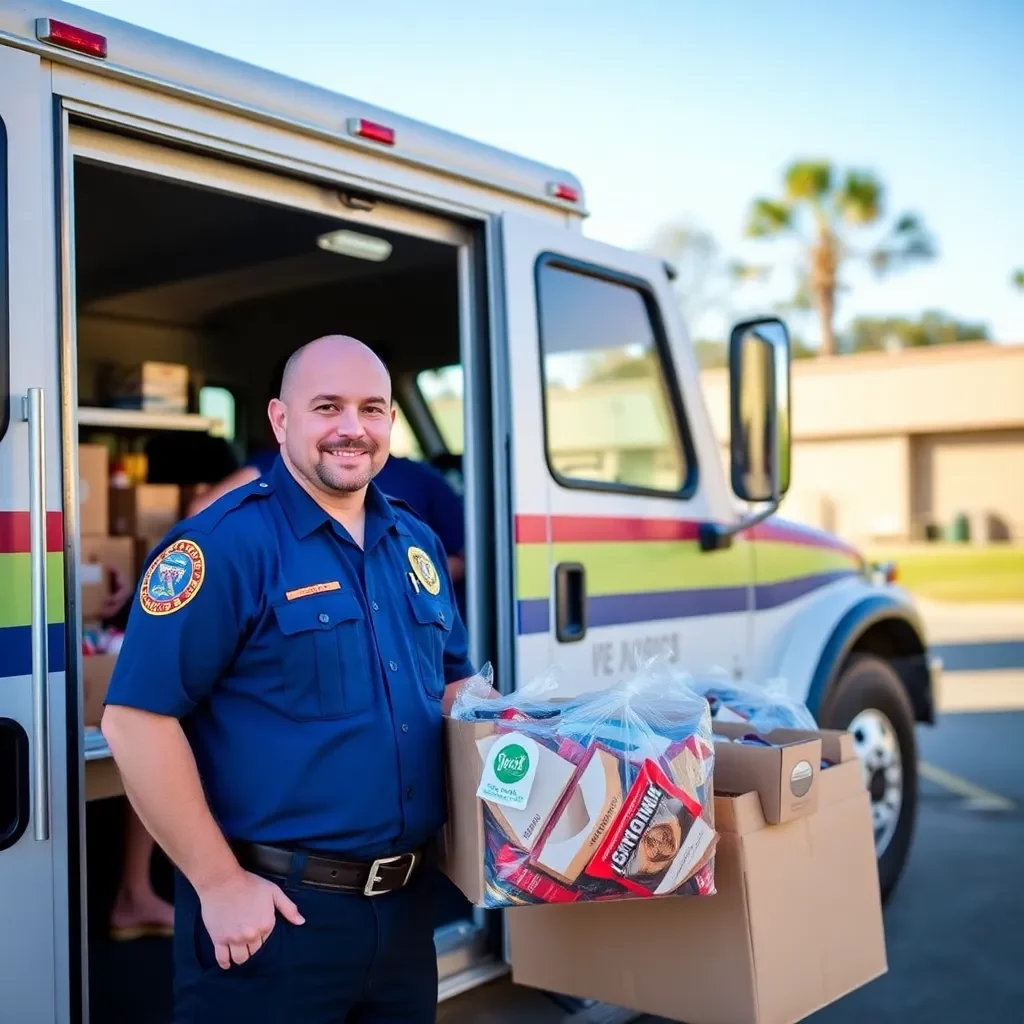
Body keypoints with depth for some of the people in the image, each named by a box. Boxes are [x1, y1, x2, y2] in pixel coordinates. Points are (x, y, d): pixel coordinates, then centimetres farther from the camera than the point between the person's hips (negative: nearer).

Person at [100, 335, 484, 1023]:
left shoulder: (418, 543, 8)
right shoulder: (227, 542, -15)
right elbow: (136, 720, -19)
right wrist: (219, 884, -17)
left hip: (407, 901, 7)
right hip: (274, 913, -6)